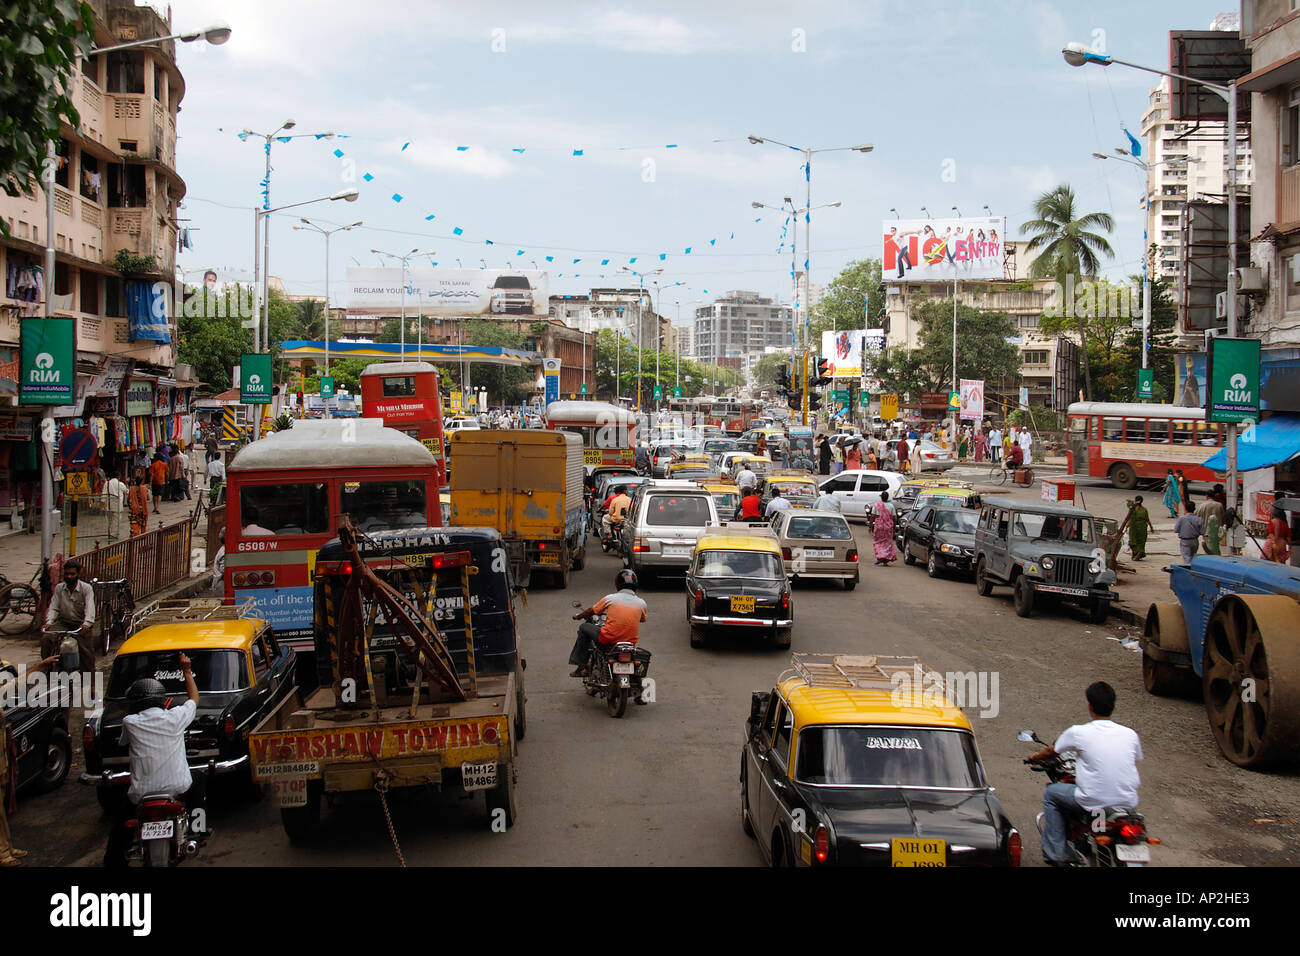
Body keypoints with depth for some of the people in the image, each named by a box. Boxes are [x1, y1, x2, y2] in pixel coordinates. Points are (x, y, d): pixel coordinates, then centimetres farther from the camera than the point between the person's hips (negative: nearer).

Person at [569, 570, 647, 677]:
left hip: (608, 639, -3)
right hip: (631, 642, 3)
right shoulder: (641, 603, 1)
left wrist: (578, 616, 30)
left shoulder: (610, 598, -4)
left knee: (583, 628, 21)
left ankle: (580, 666, 20)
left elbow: (591, 611, 10)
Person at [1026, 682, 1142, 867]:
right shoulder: (1130, 734, 3)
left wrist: (1035, 757, 35)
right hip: (1128, 802, 4)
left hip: (1094, 803, -4)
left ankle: (1056, 854, 15)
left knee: (1051, 793, 19)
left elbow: (1051, 752, 12)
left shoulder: (1078, 733, -5)